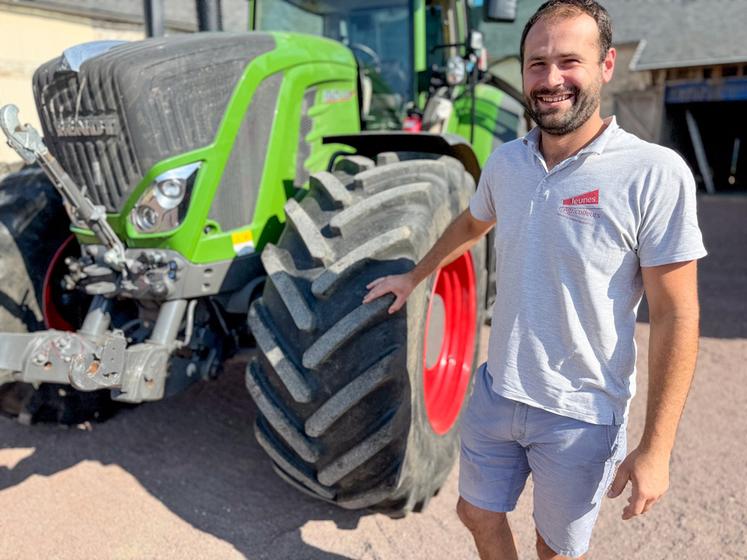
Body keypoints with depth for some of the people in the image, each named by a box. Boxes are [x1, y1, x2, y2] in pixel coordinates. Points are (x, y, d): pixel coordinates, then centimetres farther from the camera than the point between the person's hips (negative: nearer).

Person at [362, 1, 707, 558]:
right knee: (478, 514, 22)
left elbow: (675, 316, -16)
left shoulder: (654, 173, -19)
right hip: (496, 393, 5)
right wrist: (414, 277, 29)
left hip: (580, 417, -4)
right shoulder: (505, 162, -2)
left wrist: (656, 448, -16)